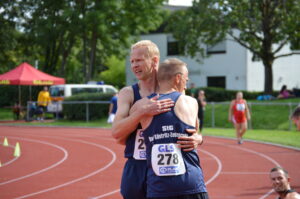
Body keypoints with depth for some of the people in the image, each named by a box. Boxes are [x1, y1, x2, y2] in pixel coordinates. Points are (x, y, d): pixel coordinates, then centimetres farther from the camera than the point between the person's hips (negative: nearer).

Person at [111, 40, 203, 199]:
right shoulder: (128, 94, 1)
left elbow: (193, 129, 1)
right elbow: (116, 132, -13)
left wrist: (198, 138, -24)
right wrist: (143, 111, -28)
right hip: (136, 170, 1)